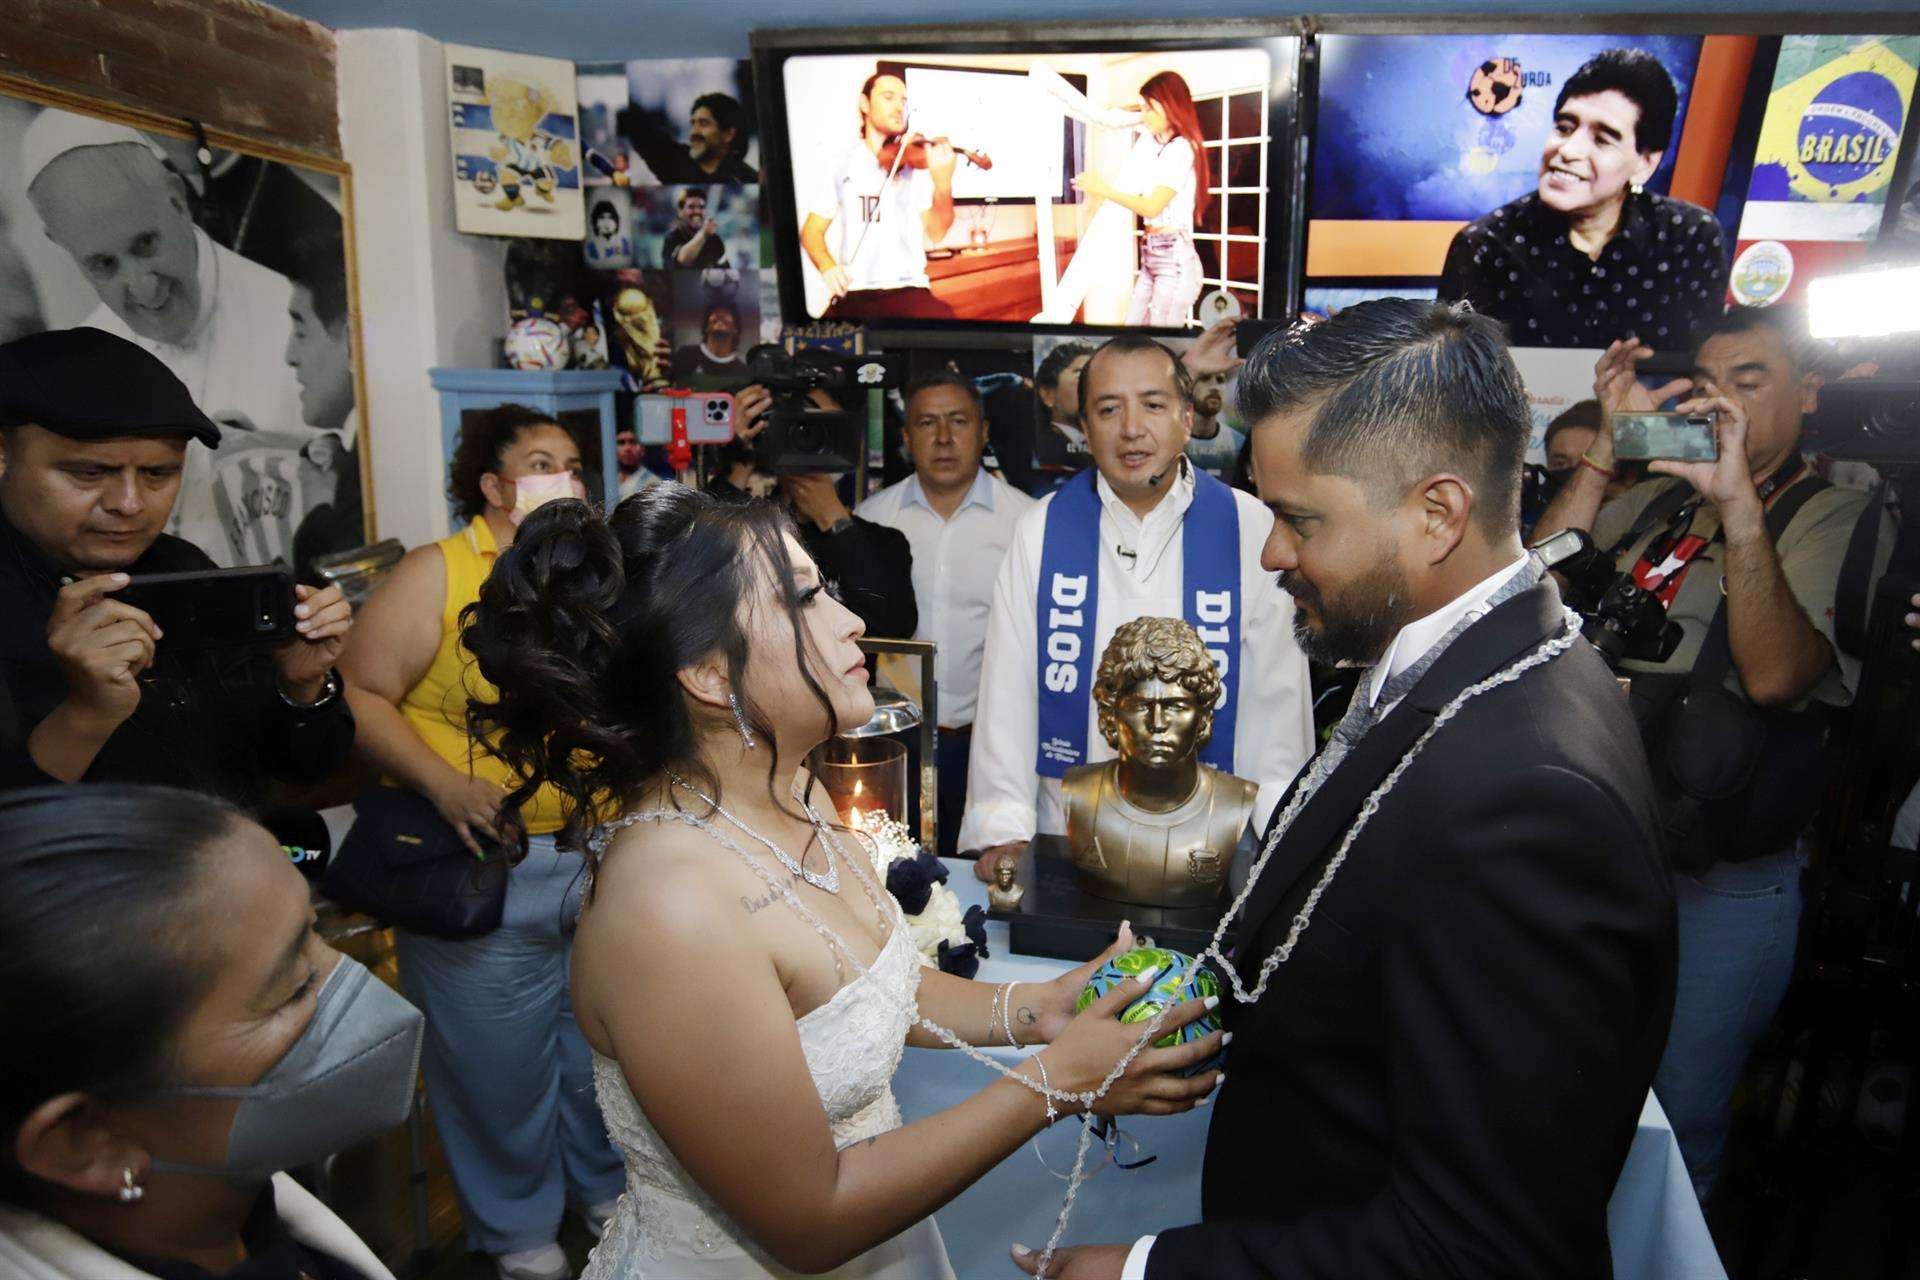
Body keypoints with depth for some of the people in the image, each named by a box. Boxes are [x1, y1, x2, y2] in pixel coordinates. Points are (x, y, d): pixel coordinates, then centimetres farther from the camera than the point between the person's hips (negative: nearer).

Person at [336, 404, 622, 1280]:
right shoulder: (436, 574, -5)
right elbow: (362, 696, -11)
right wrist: (443, 783, -21)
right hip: (483, 863, -4)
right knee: (498, 1060, 11)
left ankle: (607, 1187, 43)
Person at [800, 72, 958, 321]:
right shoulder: (842, 164, 11)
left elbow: (935, 233, 0)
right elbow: (811, 230, 12)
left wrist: (944, 184, -18)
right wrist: (827, 266, -9)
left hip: (907, 290, -1)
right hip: (852, 294, 1)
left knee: (942, 317, -31)